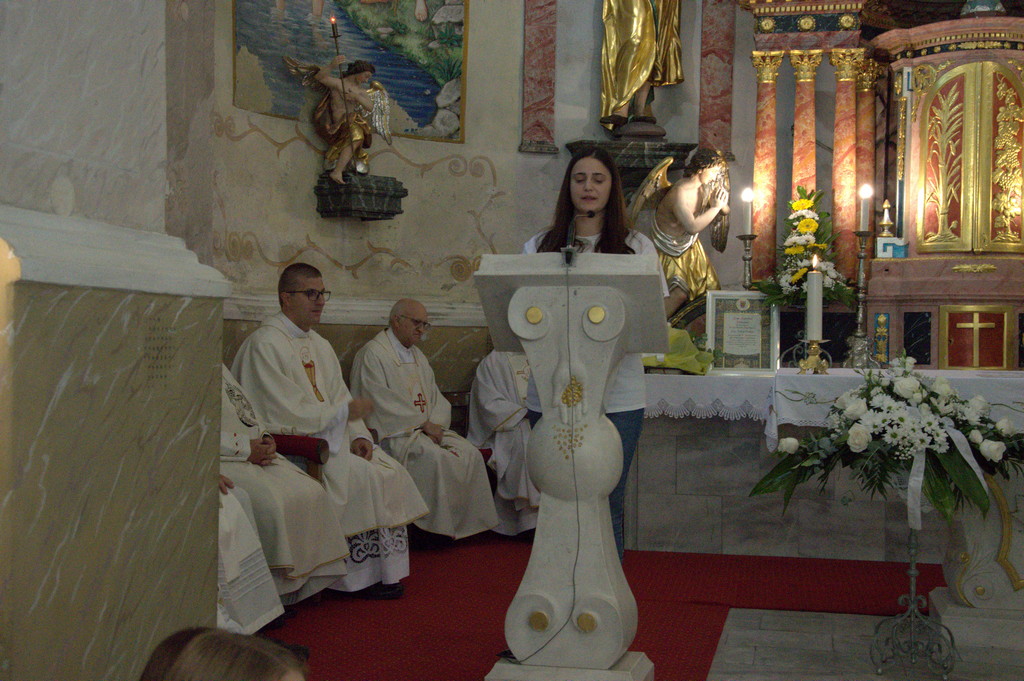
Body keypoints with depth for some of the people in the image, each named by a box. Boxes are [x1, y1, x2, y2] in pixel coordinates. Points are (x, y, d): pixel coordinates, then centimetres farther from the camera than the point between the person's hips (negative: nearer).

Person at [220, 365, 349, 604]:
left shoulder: (219, 367, 20)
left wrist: (264, 436, 7)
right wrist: (245, 448, -18)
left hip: (253, 453, 9)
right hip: (220, 461, -9)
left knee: (311, 493, -8)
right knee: (269, 502, -31)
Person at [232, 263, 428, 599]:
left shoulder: (320, 345, 19)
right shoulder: (265, 344, -10)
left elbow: (340, 399, 16)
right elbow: (286, 414, -17)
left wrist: (358, 435, -3)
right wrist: (344, 412, -12)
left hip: (331, 436, 8)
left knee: (392, 472, -9)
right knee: (363, 476, -24)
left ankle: (384, 569, -4)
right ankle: (360, 576, -13)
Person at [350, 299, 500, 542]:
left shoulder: (417, 355, 22)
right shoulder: (373, 353, -5)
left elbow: (437, 399, 17)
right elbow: (384, 402, -14)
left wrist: (435, 424, -5)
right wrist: (423, 423, -15)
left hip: (426, 429, 8)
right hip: (394, 431, -8)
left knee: (470, 453, -15)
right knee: (434, 456, -32)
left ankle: (465, 524, -11)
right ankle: (435, 527, -22)